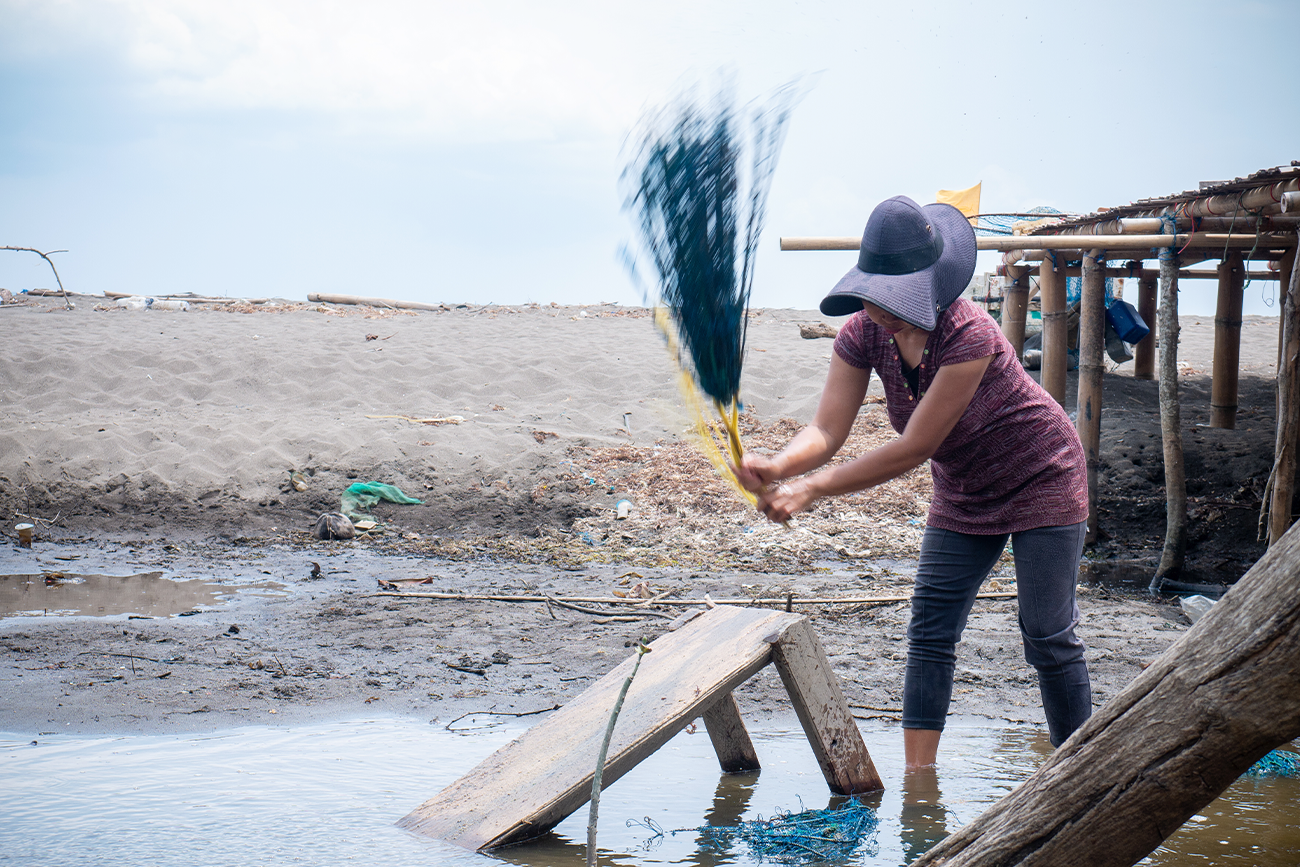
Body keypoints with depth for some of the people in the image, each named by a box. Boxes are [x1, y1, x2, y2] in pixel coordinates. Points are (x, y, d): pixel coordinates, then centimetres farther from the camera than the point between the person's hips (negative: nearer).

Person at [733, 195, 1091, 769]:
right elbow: (827, 431, -21)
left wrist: (812, 490, -36)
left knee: (1048, 638, -4)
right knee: (929, 634, -2)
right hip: (963, 494, 6)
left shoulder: (968, 335, -37)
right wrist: (777, 467, -43)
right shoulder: (863, 333, -17)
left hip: (1039, 480, -6)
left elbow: (914, 448, -34)